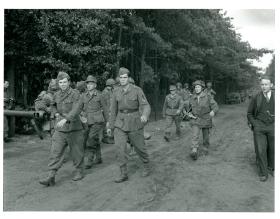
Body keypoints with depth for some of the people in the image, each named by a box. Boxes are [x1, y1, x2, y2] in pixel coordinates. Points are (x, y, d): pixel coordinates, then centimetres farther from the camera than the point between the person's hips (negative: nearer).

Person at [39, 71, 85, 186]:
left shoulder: (75, 94, -10)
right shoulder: (56, 95, 6)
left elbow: (76, 110, -23)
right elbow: (53, 106, 25)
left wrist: (65, 119, -37)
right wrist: (56, 113, 5)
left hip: (73, 128, -4)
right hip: (60, 129, 4)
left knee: (76, 152, 9)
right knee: (55, 152, -3)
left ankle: (79, 171, 28)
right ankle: (50, 177, -3)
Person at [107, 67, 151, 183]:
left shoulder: (137, 90, -9)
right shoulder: (116, 92, 2)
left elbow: (146, 106, -15)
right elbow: (113, 110, 9)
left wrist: (144, 116, -38)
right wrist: (110, 126, 10)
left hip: (134, 123, -2)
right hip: (120, 123, 3)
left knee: (139, 147, 10)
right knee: (120, 148, -9)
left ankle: (146, 166, 36)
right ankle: (124, 174, 3)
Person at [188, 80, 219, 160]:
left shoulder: (208, 97, -9)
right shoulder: (192, 98, 1)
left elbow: (215, 106, -13)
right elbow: (190, 108, 16)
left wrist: (213, 111, -34)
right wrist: (189, 114, -4)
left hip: (206, 120, -1)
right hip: (195, 120, 1)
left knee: (206, 136, 14)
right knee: (195, 136, -16)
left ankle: (205, 148, 40)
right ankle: (194, 152, -23)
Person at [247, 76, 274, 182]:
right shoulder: (256, 98, 0)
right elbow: (249, 113, 8)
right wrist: (254, 124, -3)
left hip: (273, 127, 1)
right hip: (259, 127, -1)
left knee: (272, 149, 10)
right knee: (260, 150, -2)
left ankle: (271, 168, 33)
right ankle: (263, 173, 11)